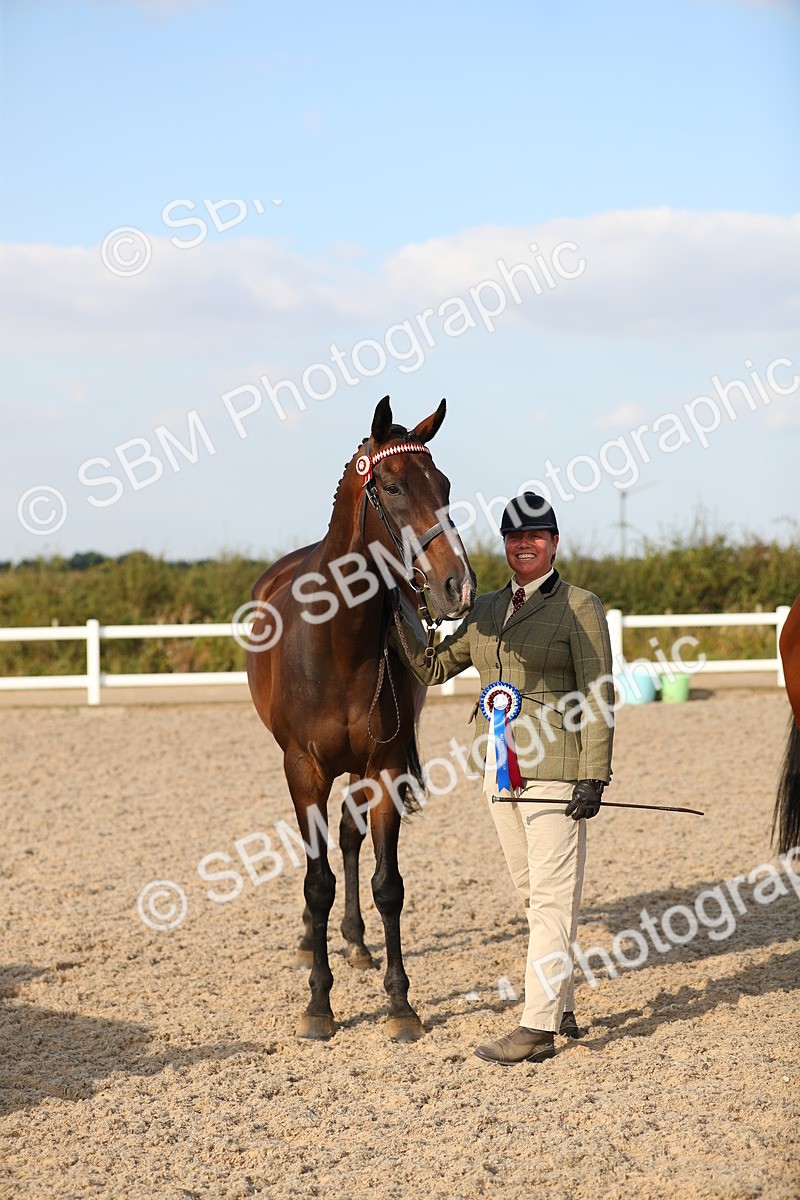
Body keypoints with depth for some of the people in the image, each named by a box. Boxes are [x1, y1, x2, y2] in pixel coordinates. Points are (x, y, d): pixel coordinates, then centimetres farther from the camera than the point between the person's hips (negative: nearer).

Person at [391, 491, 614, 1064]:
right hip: (502, 773, 7)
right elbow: (433, 667, 15)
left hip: (555, 769, -7)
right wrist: (398, 618, 1)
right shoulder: (487, 609, 13)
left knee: (552, 898, -6)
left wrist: (594, 776, -15)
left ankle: (539, 1027, -8)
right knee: (533, 896, 14)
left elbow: (598, 698, -9)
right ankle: (563, 1009, 25)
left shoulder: (579, 607, -6)